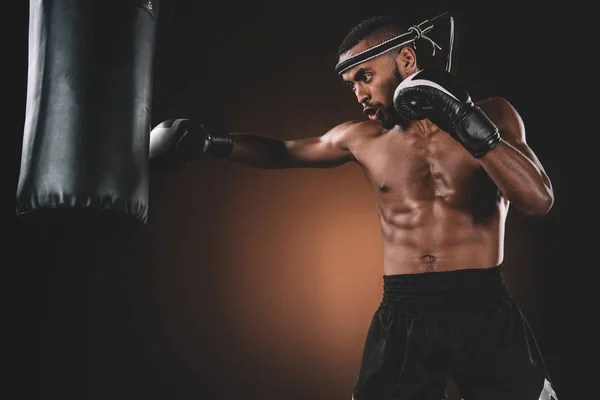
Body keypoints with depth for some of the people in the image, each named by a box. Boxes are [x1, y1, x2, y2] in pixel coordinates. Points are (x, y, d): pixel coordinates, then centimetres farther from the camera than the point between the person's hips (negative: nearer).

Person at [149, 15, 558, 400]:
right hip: (402, 317, 1)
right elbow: (284, 151, 19)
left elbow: (539, 200, -10)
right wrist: (215, 142, 5)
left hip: (484, 310, -1)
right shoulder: (362, 140, 6)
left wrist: (469, 124, -19)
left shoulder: (492, 115, 1)